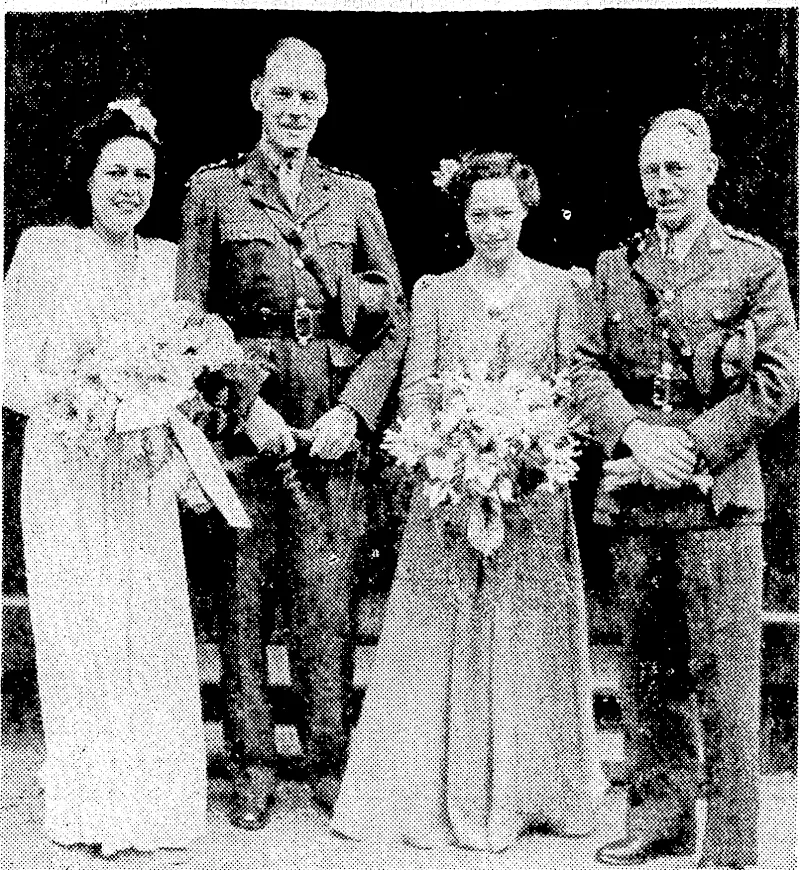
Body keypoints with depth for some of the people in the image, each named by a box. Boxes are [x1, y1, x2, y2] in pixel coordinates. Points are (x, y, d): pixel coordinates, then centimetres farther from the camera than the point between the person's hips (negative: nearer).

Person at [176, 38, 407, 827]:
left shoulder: (353, 197, 14)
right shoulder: (214, 191, 8)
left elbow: (396, 320, 10)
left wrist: (354, 409, -3)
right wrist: (247, 404, -8)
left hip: (336, 426, 1)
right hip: (245, 420, -1)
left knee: (328, 599, 1)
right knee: (244, 599, 2)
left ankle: (330, 762, 13)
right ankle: (252, 769, 14)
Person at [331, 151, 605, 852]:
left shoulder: (557, 286, 8)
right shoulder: (434, 291, 8)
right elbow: (415, 386, 3)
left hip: (535, 482, 0)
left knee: (527, 633, 4)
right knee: (441, 633, 1)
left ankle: (521, 789, 18)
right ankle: (439, 792, 12)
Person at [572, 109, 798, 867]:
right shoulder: (615, 268, 14)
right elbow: (587, 367, 7)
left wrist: (688, 451, -11)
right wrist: (633, 436, -11)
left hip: (717, 497, -3)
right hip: (631, 498, 4)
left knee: (722, 676, -1)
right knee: (645, 668, 11)